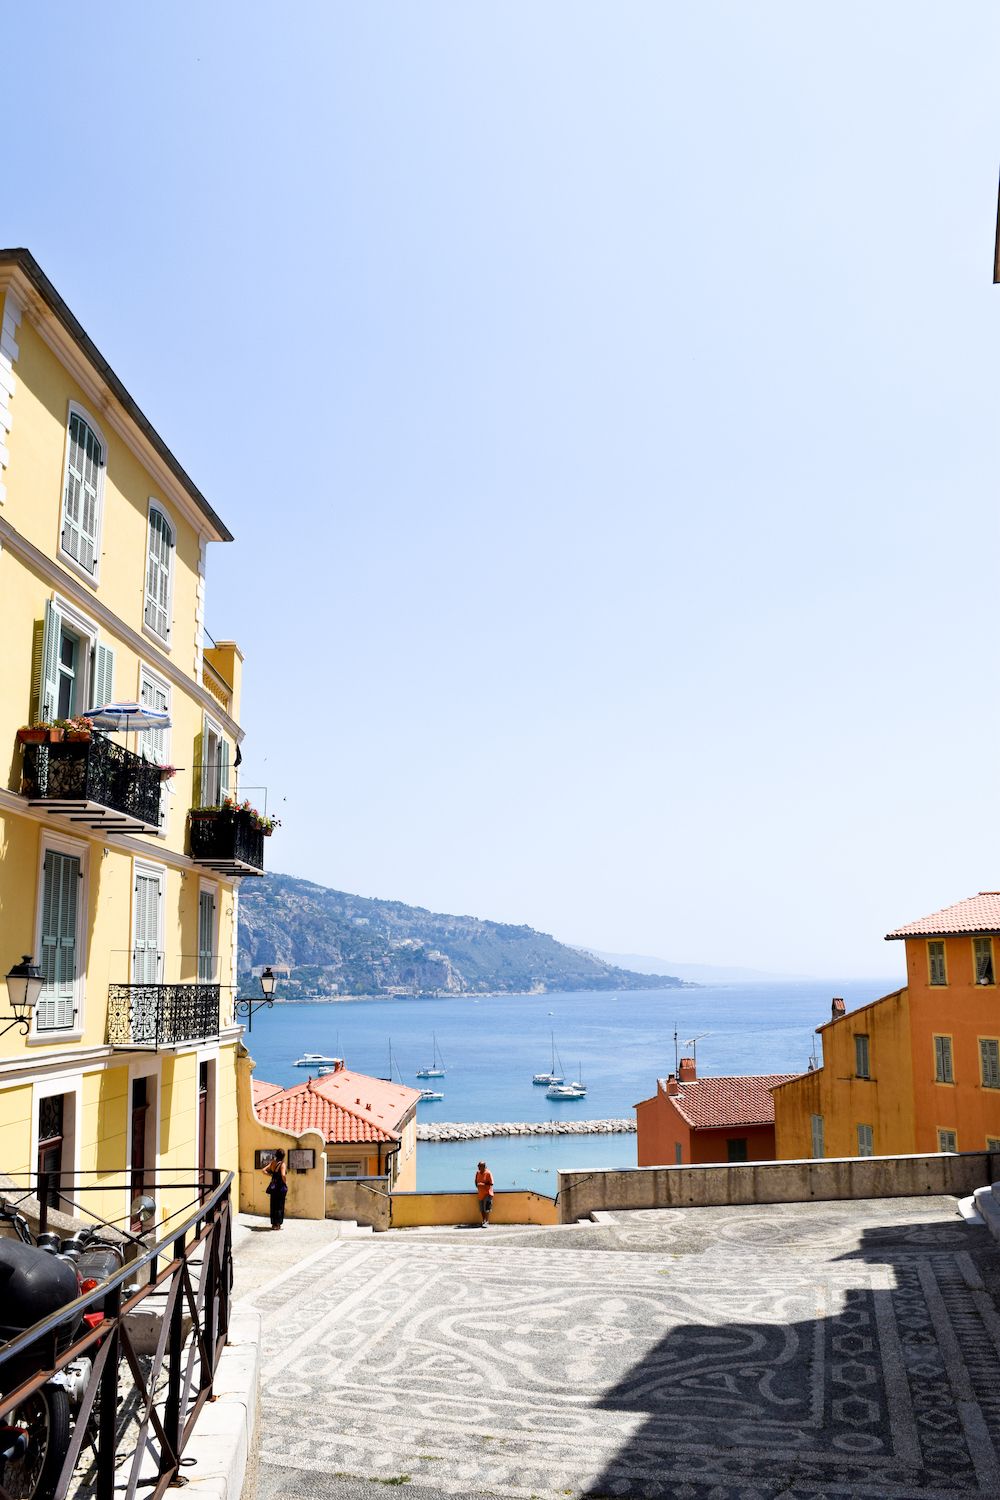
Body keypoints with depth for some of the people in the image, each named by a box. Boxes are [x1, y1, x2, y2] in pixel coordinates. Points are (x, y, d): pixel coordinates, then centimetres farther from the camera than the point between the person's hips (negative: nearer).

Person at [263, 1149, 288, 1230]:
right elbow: (283, 1175, -26)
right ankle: (277, 1224, 6)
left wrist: (271, 1175, 11)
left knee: (273, 1205, 13)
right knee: (279, 1206, 3)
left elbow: (264, 1170, 6)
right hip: (280, 1186, -6)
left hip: (273, 1186, 6)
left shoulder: (273, 1163, 5)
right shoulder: (282, 1164, -13)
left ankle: (273, 1223, 19)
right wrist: (286, 1183, -11)